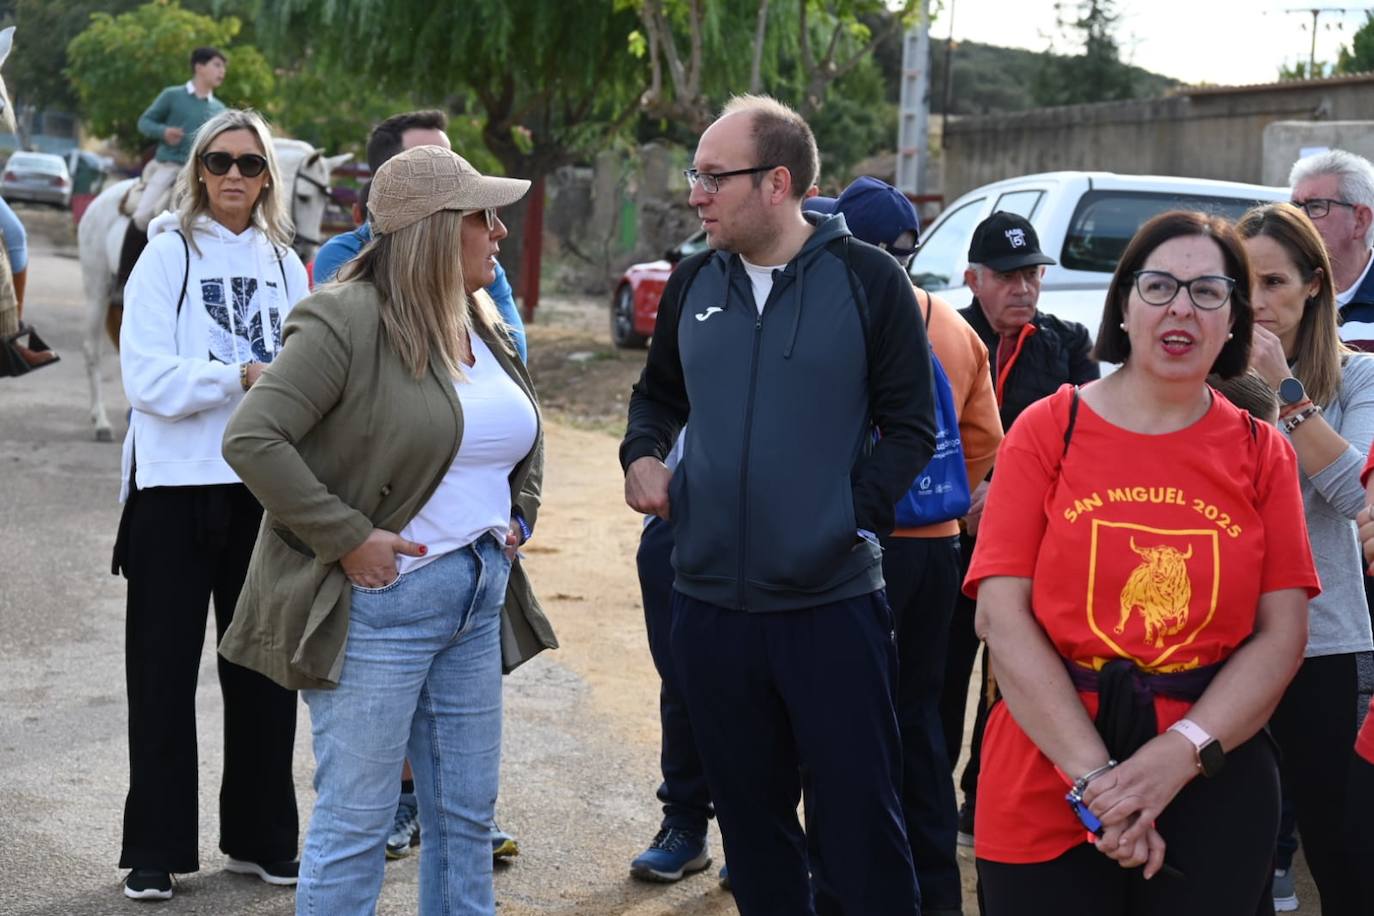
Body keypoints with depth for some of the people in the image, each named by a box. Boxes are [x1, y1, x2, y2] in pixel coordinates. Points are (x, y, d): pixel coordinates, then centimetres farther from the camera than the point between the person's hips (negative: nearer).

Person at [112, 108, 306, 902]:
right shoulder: (169, 255, -3)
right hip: (178, 486, -4)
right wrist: (242, 378, -21)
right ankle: (157, 850, 12)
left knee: (264, 666, 11)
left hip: (265, 487, 4)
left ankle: (262, 837, 24)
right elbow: (149, 379, -13)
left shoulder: (284, 263, 10)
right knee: (166, 671, 3)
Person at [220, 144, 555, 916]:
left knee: (467, 817, 15)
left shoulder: (486, 325, 10)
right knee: (356, 823, -1)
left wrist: (517, 516, 12)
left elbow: (525, 436, 28)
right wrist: (346, 538, -21)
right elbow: (252, 438, -21)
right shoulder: (347, 322, -15)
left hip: (480, 601, 8)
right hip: (383, 600, -8)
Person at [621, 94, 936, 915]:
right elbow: (659, 395, 23)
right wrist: (644, 453, 2)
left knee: (859, 822, 0)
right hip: (712, 603, 5)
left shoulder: (869, 279, -6)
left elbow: (912, 426, -3)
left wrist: (858, 516, -14)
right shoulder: (694, 284, 8)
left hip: (834, 602, -4)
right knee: (751, 819, 15)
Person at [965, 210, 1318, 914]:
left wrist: (1178, 756, -16)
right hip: (1045, 788, -1)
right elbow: (1002, 617, -8)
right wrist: (1094, 774, -16)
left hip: (1213, 786, 1)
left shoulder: (1262, 453, 5)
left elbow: (1282, 633, -1)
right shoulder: (1048, 429, 0)